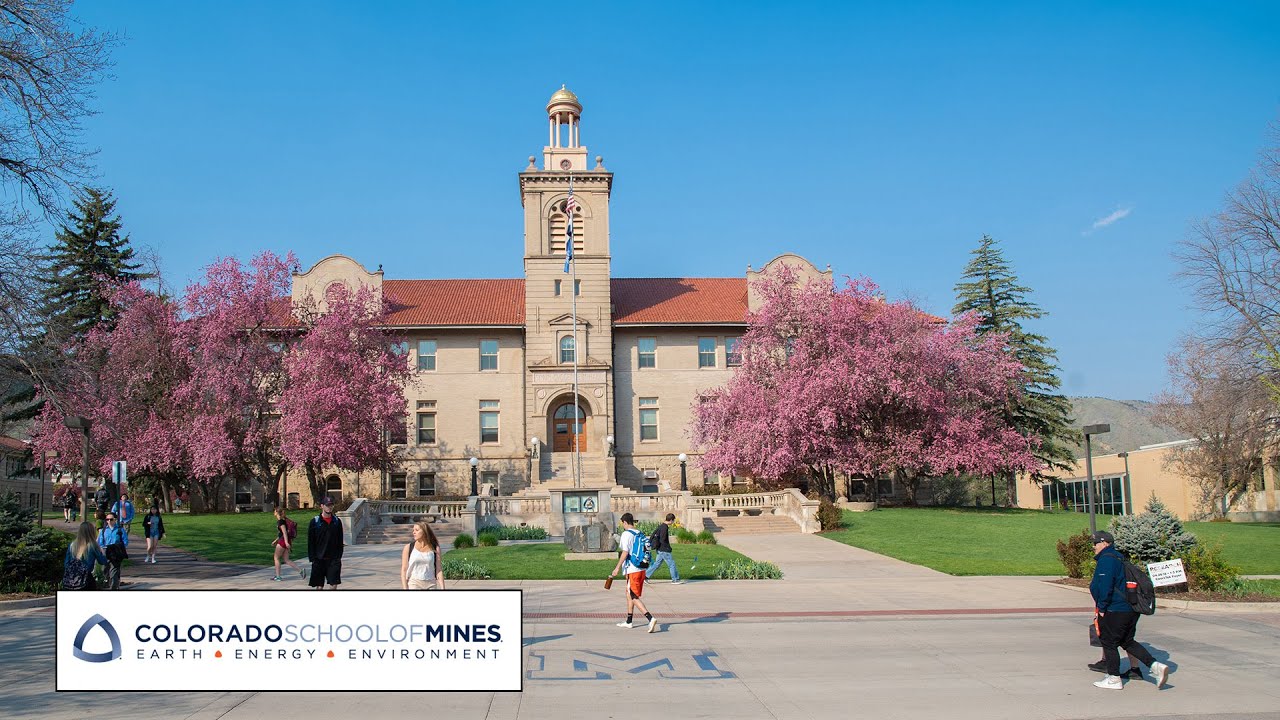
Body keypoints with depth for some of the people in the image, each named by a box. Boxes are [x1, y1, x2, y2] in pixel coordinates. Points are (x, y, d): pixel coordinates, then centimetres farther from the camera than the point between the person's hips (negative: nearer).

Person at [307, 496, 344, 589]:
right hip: (319, 559, -1)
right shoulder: (315, 522, -2)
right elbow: (310, 542, -1)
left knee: (334, 585, -4)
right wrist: (312, 558, -6)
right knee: (319, 586, 5)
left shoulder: (337, 521, 6)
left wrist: (339, 556, 4)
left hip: (334, 559, 2)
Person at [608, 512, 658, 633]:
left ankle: (651, 618, -20)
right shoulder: (640, 534, 11)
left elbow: (625, 552, -17)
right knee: (629, 593, 22)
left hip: (632, 570, -8)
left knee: (634, 597, -5)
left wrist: (617, 568, -14)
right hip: (642, 569, 8)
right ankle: (629, 621, 29)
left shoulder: (626, 534, -11)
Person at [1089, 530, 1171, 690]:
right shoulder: (1116, 558, 16)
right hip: (1130, 609, 10)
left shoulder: (1106, 559, -16)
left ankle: (1114, 679, 9)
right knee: (1127, 642, 16)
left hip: (1114, 611, -10)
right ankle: (1156, 666, 5)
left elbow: (1105, 586, -23)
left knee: (1109, 643, 2)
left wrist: (1102, 608, -16)